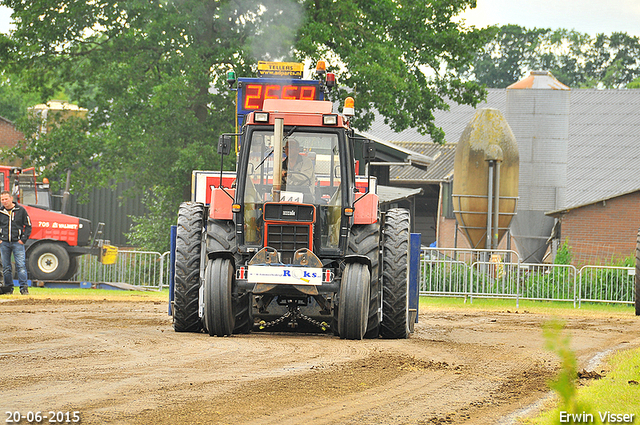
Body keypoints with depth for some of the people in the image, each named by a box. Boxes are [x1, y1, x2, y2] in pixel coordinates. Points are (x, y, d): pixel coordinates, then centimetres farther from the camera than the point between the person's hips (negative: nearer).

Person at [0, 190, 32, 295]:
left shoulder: (21, 210, 2)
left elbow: (28, 226, 6)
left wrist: (23, 239, -3)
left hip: (17, 243, -3)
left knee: (21, 265, -10)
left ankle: (23, 287, -8)